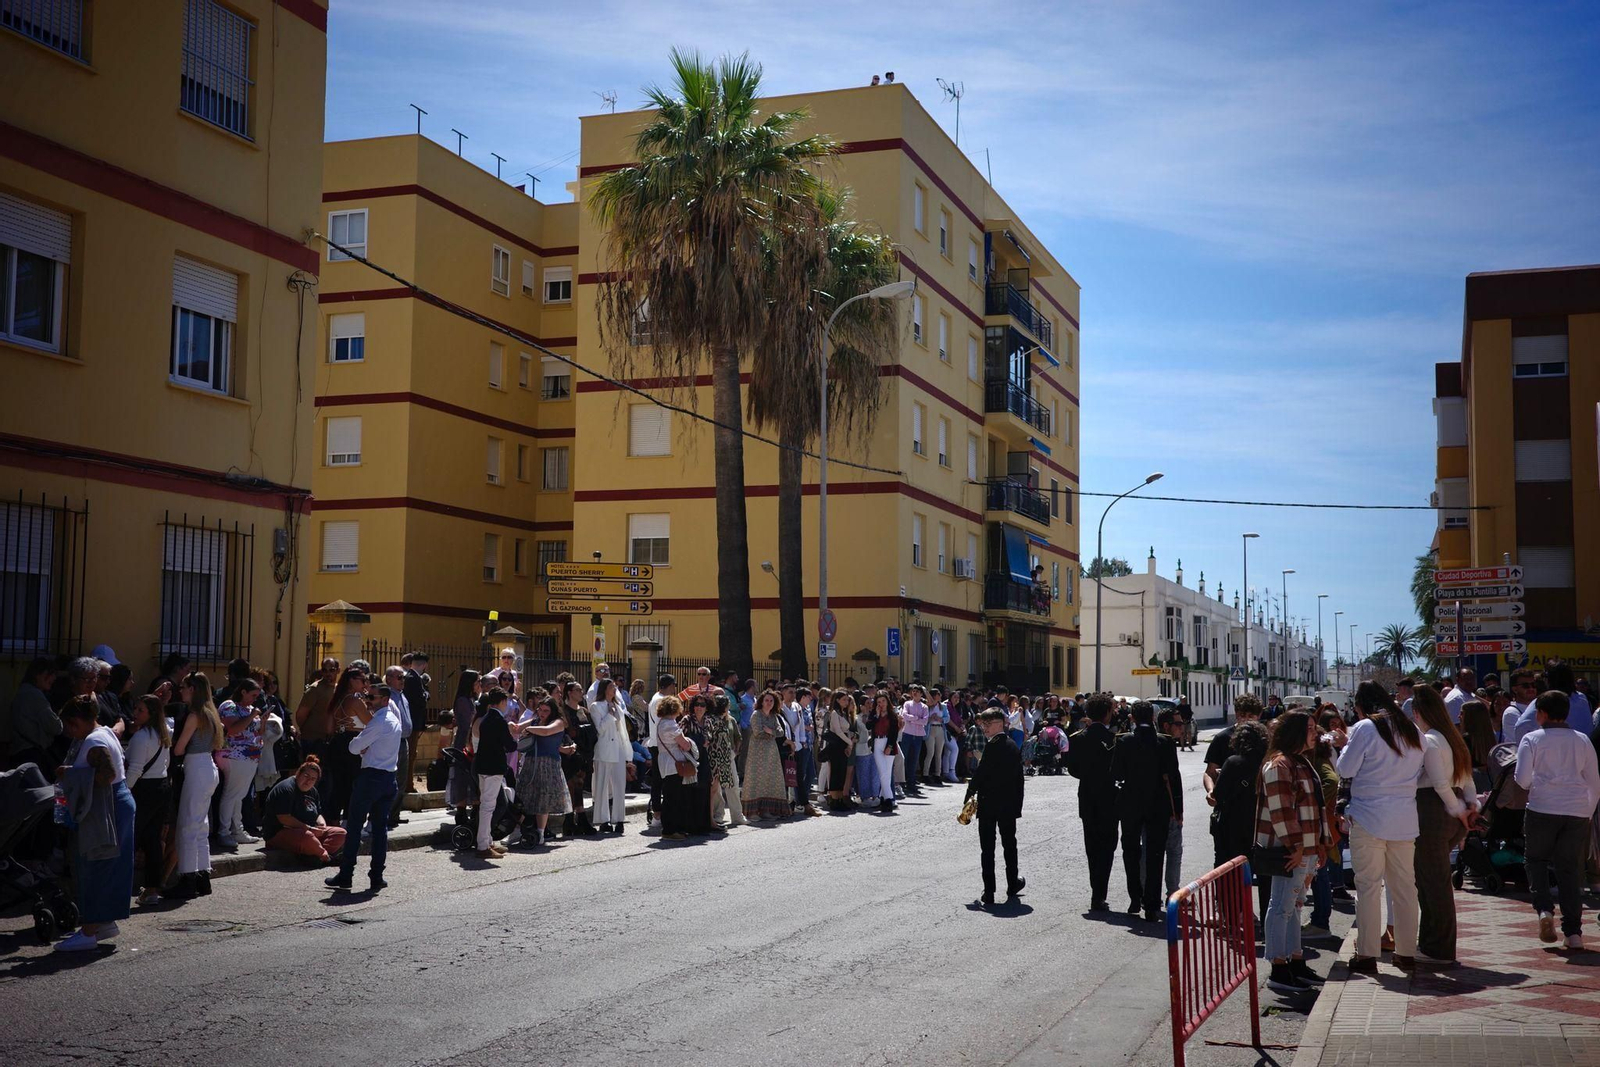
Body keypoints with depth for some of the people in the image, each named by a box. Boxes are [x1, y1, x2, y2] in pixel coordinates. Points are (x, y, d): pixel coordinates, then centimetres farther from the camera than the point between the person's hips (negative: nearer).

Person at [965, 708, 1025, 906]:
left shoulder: (992, 746, -16)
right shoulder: (1014, 747, 8)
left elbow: (981, 773, -17)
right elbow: (1019, 778, 12)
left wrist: (971, 792, -2)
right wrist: (1018, 805, 16)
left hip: (989, 803, -7)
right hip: (1009, 805, 7)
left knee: (987, 849, -2)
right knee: (1009, 845, 18)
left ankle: (989, 893, -4)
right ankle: (1013, 886, 28)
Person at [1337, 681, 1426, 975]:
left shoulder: (1364, 729, -10)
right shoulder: (1412, 731, 10)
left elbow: (1345, 769, -7)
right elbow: (1420, 773, 16)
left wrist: (1346, 747, 9)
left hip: (1369, 818, -6)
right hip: (1405, 819, 6)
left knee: (1368, 885, -1)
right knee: (1404, 885, 11)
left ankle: (1367, 954, 0)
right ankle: (1407, 953, 16)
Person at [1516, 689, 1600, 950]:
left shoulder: (1532, 739, 0)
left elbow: (1522, 778, -7)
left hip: (1542, 808, -3)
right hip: (1578, 811, 3)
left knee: (1536, 859, 17)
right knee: (1571, 868, 8)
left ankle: (1544, 910, -4)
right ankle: (1574, 932, 3)